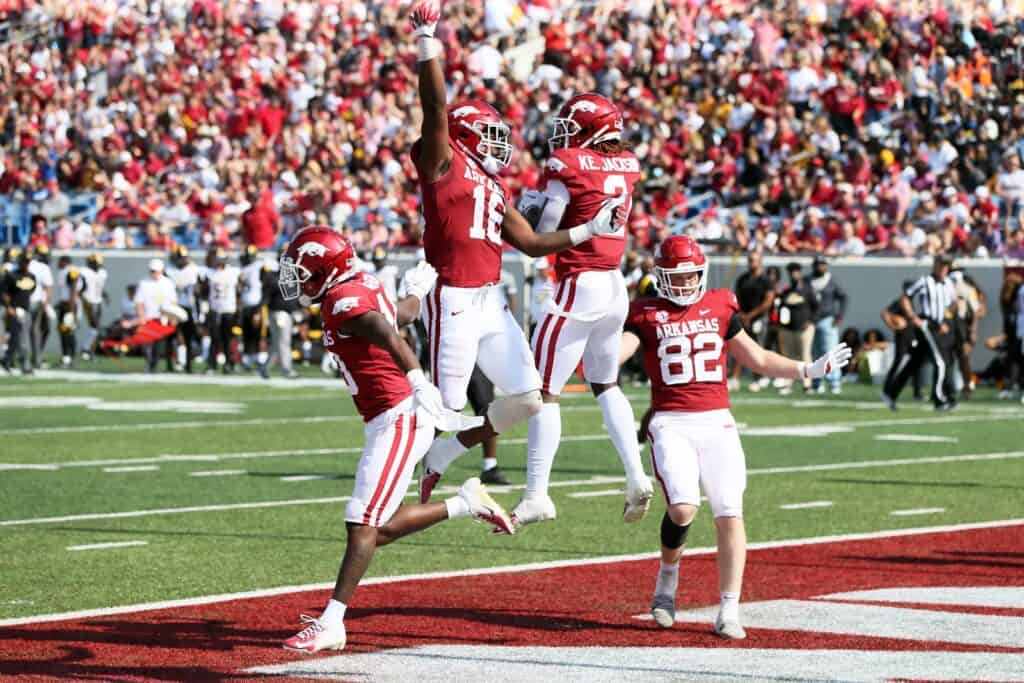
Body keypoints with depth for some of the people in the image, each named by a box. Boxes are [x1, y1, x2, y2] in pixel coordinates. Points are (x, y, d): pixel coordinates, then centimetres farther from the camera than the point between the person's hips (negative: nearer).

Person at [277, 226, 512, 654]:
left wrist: (418, 382, -45)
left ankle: (331, 624, -9)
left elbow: (391, 338, -32)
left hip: (398, 421, -10)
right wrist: (416, 291, 54)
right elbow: (402, 315, 33)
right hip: (391, 421, 10)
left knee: (363, 526, -9)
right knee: (379, 528, 13)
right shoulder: (363, 288, 13)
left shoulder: (344, 301, -15)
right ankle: (468, 503, 19)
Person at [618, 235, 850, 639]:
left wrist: (810, 370, 17)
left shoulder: (719, 309, 13)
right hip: (671, 424, -3)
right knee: (682, 507, -22)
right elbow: (615, 351, -9)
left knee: (729, 514, -8)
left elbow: (758, 360, 22)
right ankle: (668, 577, 8)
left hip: (717, 423, 3)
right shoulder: (647, 315, 5)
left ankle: (729, 611, -4)